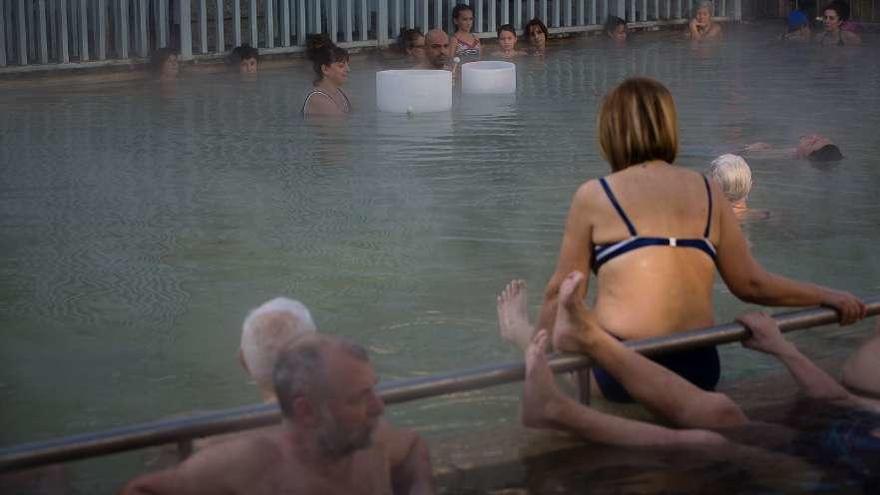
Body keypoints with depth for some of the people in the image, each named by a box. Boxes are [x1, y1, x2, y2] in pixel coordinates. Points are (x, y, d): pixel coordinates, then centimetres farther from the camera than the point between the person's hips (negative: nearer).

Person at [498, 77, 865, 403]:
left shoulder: (594, 195, 1)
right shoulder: (707, 193, 9)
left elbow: (561, 293, 4)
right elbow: (751, 284, 11)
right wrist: (829, 296, 24)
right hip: (698, 372, 4)